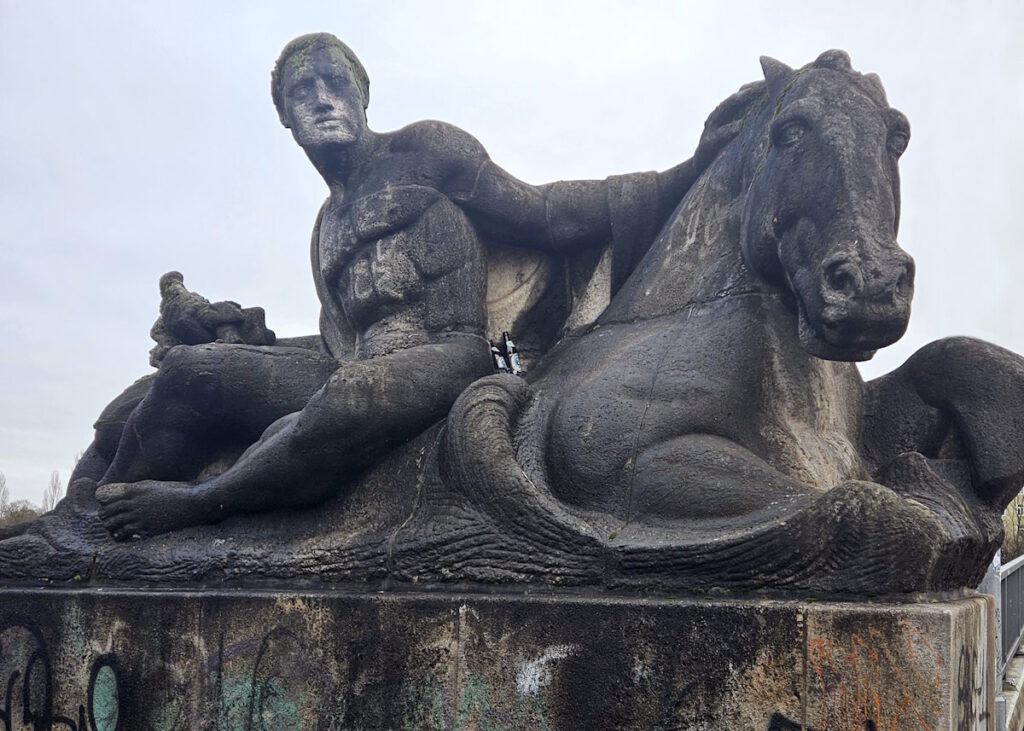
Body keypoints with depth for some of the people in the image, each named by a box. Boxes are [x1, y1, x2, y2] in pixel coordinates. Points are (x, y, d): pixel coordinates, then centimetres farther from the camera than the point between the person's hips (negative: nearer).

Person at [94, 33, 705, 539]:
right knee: (188, 370, -6)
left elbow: (544, 216, 3)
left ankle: (197, 502, -19)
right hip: (348, 374, 7)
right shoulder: (329, 222, 27)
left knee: (352, 393, -39)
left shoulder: (422, 151, 10)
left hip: (445, 358, -6)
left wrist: (687, 175, -6)